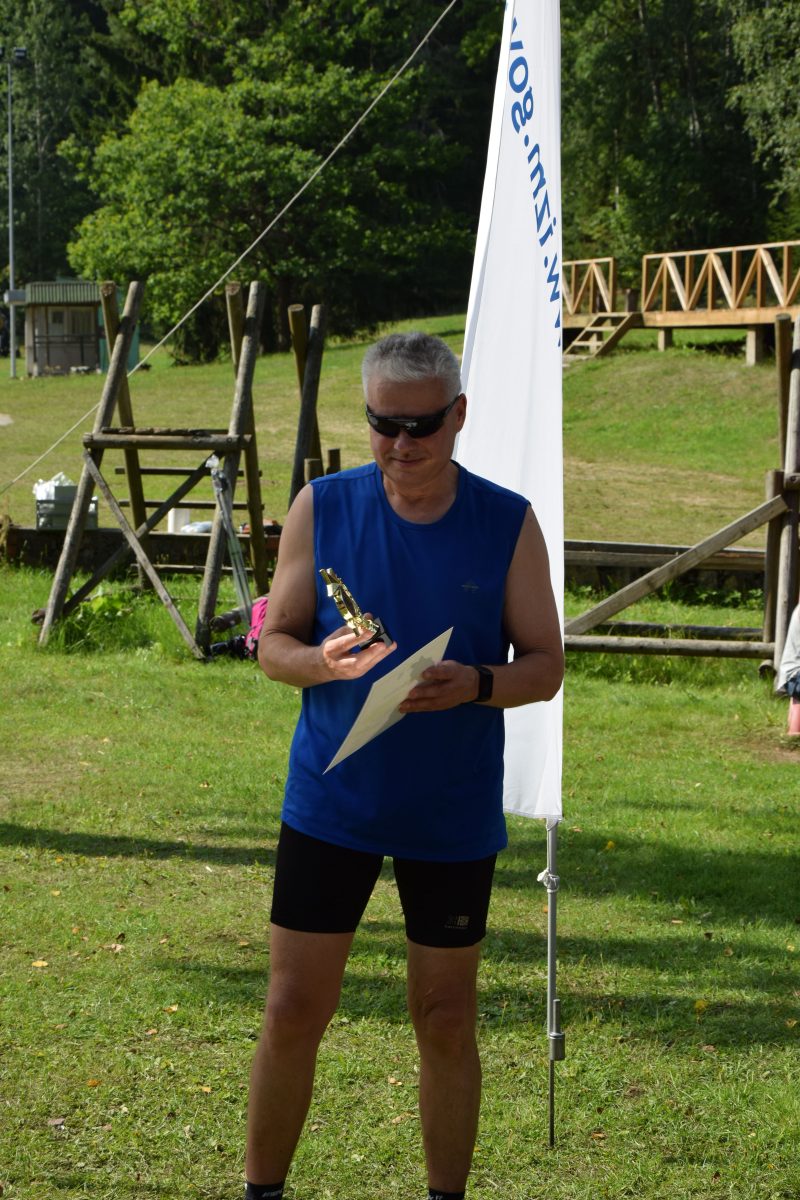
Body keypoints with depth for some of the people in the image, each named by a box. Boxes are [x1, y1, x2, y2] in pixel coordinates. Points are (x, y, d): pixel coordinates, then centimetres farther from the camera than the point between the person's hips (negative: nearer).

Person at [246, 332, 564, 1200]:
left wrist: (475, 684, -23)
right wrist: (323, 661, -21)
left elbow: (545, 667, -2)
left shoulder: (508, 523, -4)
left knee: (446, 1022, 9)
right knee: (293, 1011, 2)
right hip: (331, 799, 0)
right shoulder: (321, 507, -2)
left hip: (454, 812, 0)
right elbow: (273, 645, 1)